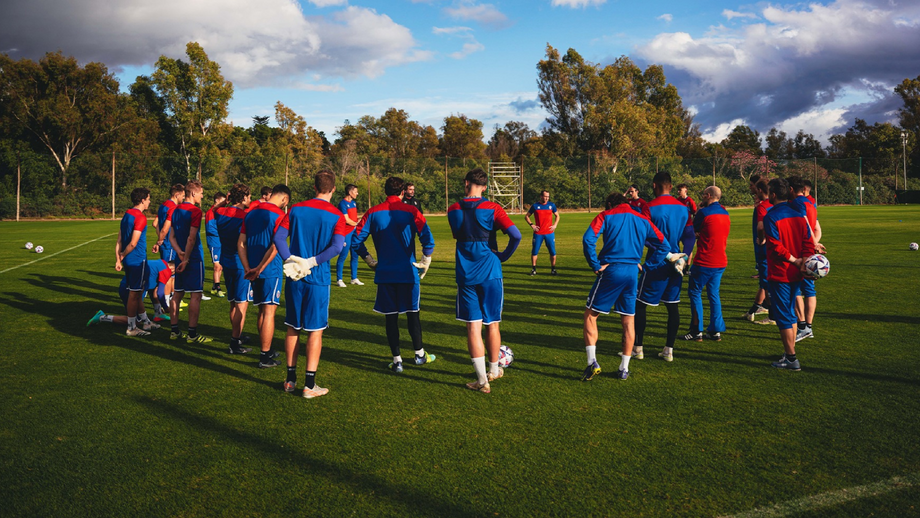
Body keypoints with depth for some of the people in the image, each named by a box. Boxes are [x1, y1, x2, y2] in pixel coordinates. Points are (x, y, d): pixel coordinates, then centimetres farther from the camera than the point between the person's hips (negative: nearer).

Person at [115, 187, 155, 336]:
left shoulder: (126, 215, 11)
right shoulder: (140, 217, -17)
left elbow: (119, 241, 10)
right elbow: (133, 243, -22)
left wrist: (118, 259, 8)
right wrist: (122, 255, -7)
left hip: (129, 261, 9)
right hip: (137, 260, -9)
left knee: (137, 292, 18)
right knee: (134, 294, 0)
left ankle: (145, 322, 29)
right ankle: (131, 328, 8)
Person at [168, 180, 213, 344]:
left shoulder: (176, 210, 11)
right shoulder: (195, 211, -14)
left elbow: (171, 236, 9)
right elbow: (192, 238, -18)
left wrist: (179, 252, -4)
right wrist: (186, 259, -14)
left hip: (180, 258, 8)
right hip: (194, 258, -8)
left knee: (177, 294, 11)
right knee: (196, 295, -3)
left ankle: (174, 331, 17)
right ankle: (192, 334, -2)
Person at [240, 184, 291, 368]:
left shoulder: (251, 213, 11)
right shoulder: (279, 215, -11)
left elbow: (241, 243, 8)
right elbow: (275, 246, -20)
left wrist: (248, 268, 3)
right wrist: (260, 268, -15)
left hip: (254, 271, 7)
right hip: (271, 271, -7)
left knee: (262, 311, 17)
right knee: (269, 312, -1)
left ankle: (266, 351, 28)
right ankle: (265, 357, 3)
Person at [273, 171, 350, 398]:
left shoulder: (296, 209, 4)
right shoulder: (337, 217, -5)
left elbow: (278, 237, -4)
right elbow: (336, 247, -19)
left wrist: (290, 260, -10)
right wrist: (312, 262, -15)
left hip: (294, 278, 3)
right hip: (318, 279, -3)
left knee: (293, 328, 15)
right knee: (315, 331, 5)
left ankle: (291, 379, 23)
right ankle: (309, 385, 7)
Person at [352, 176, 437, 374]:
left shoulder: (373, 213, 1)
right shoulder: (410, 211, -5)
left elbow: (355, 240, 0)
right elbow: (427, 238, -15)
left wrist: (369, 260, 9)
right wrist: (425, 261, -2)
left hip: (384, 274, 1)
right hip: (408, 272, -1)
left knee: (391, 317, 8)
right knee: (412, 313, 13)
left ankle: (397, 360, 12)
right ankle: (419, 354, 25)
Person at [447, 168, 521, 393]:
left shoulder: (453, 210, 1)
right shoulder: (492, 208, -8)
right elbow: (515, 235, -17)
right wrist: (504, 255, -2)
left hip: (465, 275, 1)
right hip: (490, 273, -1)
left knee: (473, 326, 3)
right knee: (492, 324, 14)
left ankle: (482, 380, 3)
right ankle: (494, 370, 31)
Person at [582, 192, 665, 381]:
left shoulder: (606, 216, 2)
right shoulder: (643, 220, 14)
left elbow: (588, 239, -13)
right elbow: (662, 242, 13)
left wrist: (596, 265, -9)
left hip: (611, 271, -4)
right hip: (632, 272, 4)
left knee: (590, 314, 7)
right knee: (628, 320, 13)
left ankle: (592, 362, -3)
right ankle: (624, 369, 16)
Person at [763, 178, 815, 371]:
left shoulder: (771, 217, -15)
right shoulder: (799, 215, 7)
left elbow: (776, 246, -21)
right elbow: (808, 242, 1)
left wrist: (793, 260, -10)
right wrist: (802, 262, -8)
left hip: (779, 274, -7)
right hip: (795, 275, 7)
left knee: (783, 317, 0)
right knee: (790, 313, 18)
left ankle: (791, 359, 3)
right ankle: (790, 353, 25)